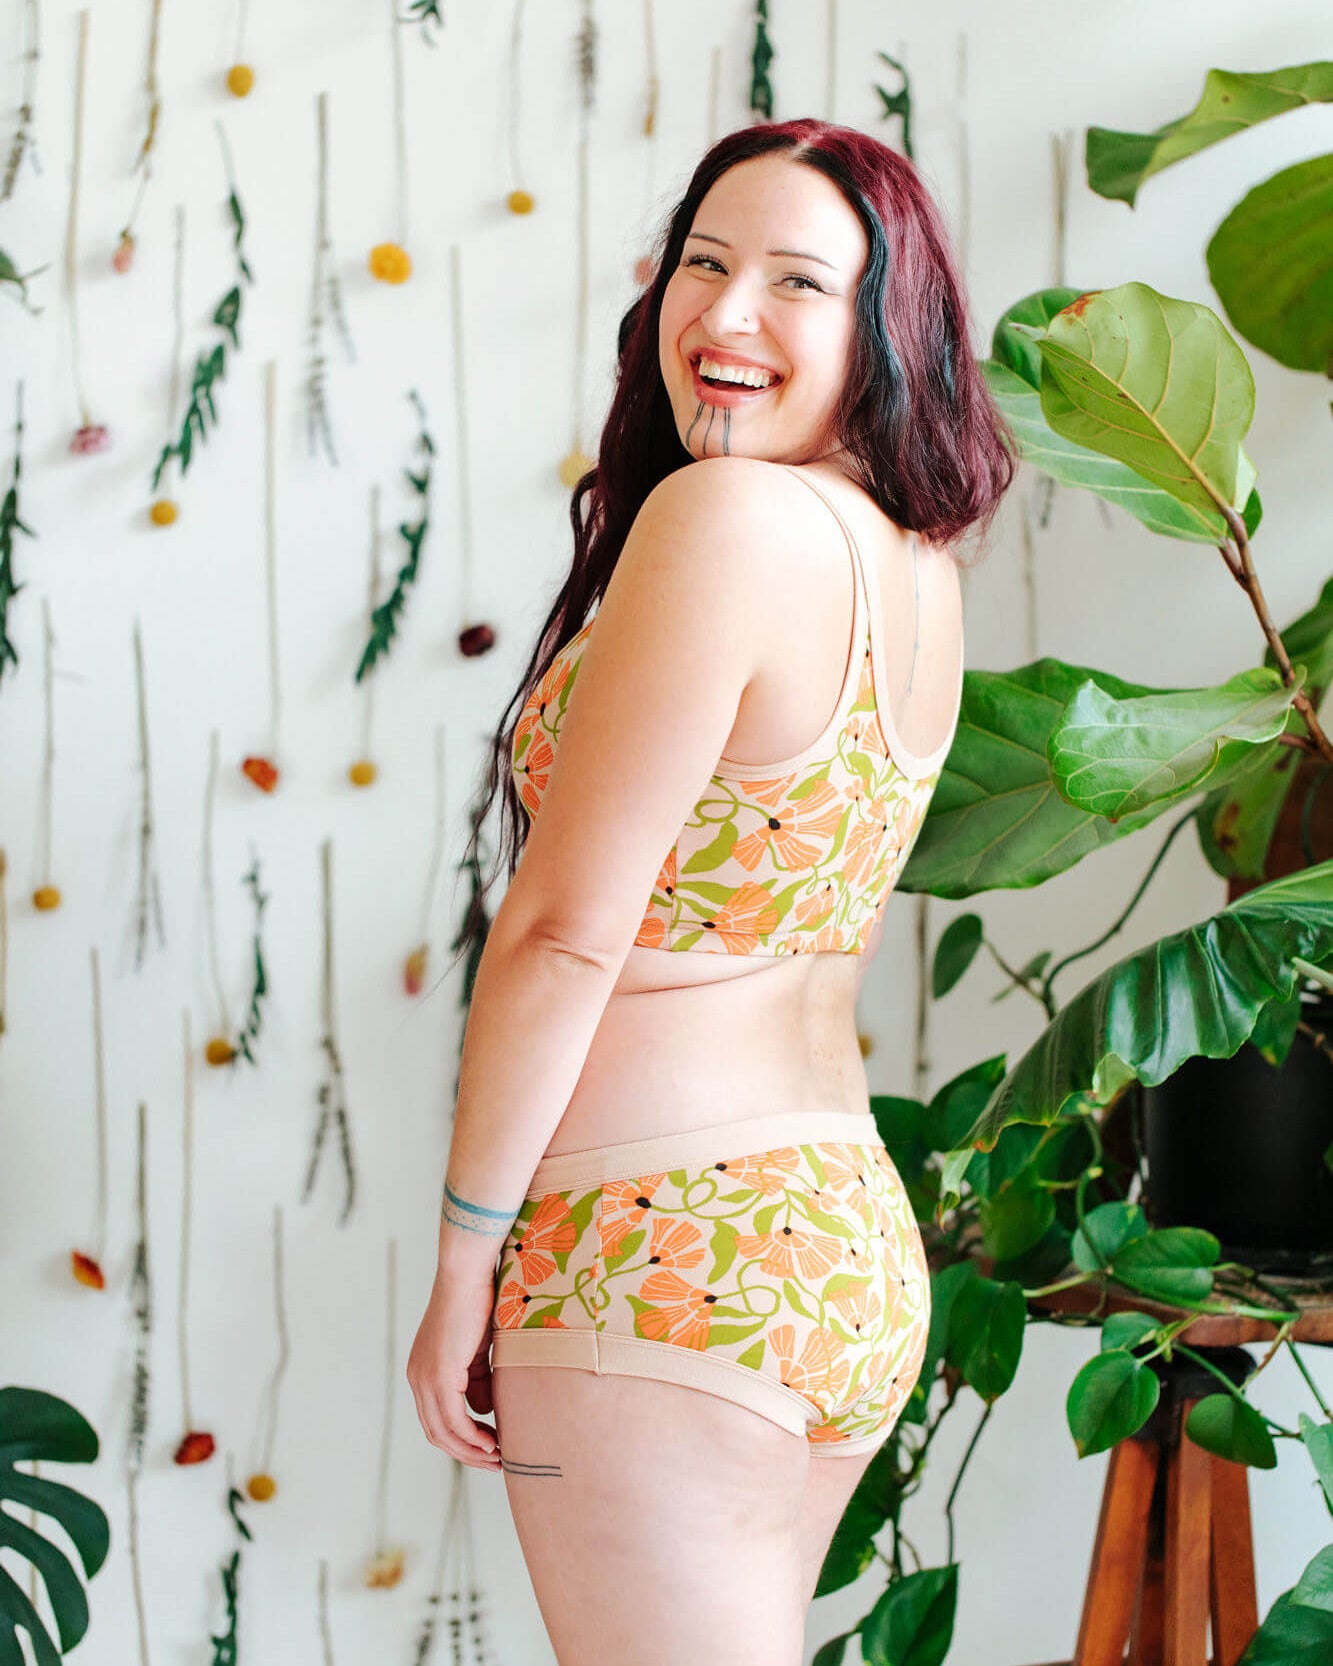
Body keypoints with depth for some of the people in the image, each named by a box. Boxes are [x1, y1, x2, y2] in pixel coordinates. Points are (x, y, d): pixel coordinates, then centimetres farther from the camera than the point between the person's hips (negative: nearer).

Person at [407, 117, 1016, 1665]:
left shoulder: (726, 515, -18)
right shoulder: (920, 567, 6)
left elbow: (564, 927, -17)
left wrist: (463, 1262, -9)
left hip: (662, 1263, -9)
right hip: (853, 1246, 9)